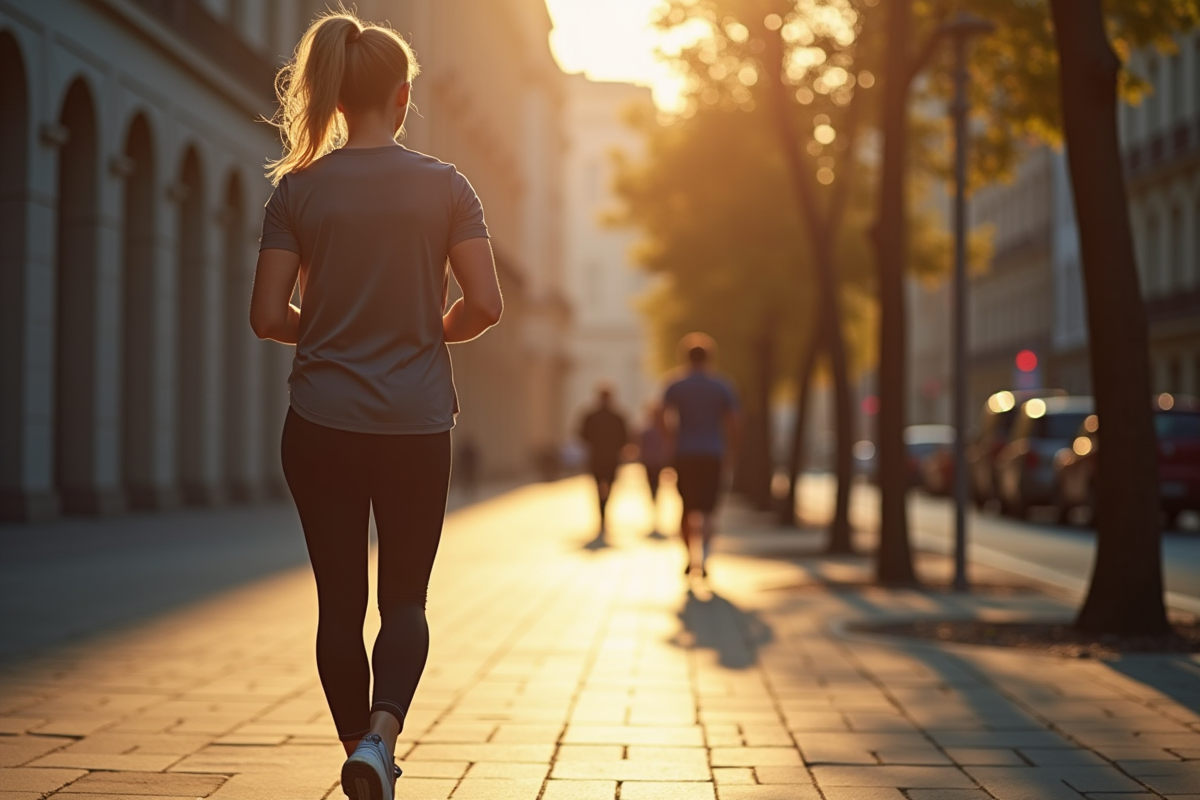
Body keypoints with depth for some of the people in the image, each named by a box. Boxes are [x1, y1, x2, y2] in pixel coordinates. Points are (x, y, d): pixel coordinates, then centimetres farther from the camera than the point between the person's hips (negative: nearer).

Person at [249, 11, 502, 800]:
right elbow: (485, 305, -7)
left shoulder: (298, 188, -1)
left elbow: (268, 316, -4)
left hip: (322, 423, 0)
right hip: (416, 422, 0)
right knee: (405, 599, 11)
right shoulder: (445, 185, -2)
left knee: (341, 601, 11)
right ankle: (380, 733, -13)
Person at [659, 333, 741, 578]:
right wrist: (730, 452, 11)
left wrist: (674, 443, 2)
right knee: (706, 510, 0)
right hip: (712, 455, 0)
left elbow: (664, 420, -12)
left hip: (685, 456, 0)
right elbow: (735, 424, -1)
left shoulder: (676, 387, 2)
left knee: (688, 508, 15)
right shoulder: (722, 387, 3)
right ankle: (703, 557, -24)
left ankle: (689, 559, 19)